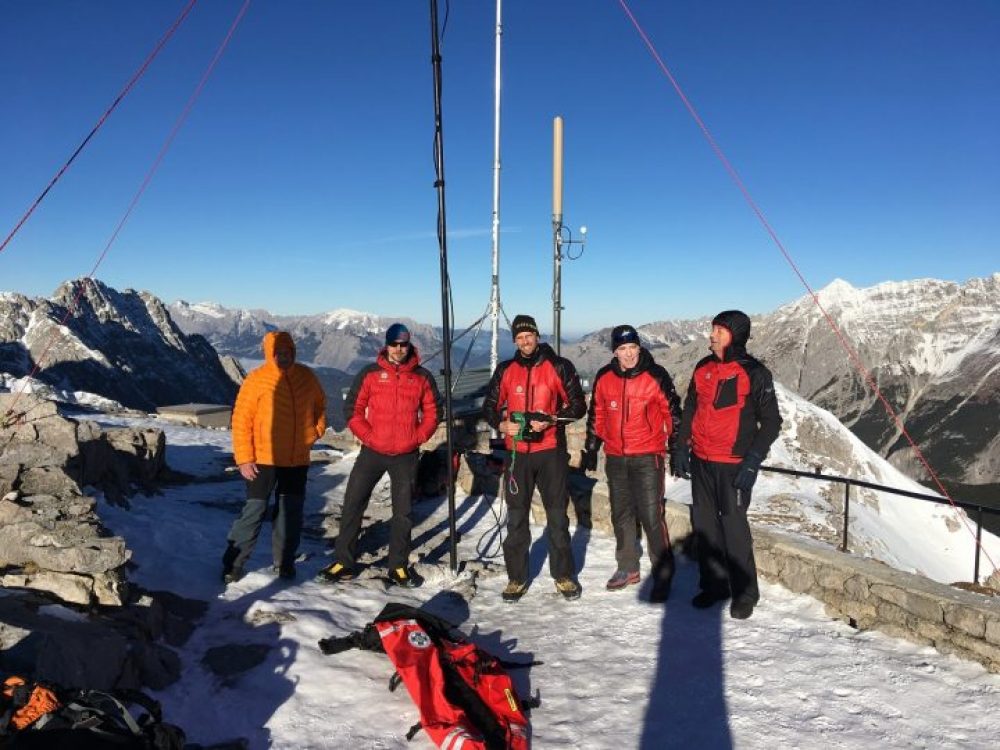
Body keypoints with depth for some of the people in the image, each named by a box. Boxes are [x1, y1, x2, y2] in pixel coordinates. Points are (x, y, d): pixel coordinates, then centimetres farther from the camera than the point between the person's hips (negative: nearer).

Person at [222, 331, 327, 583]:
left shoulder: (306, 376, 2)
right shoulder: (256, 380, -10)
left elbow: (319, 405, 20)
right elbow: (241, 420, -10)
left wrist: (317, 429, 6)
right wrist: (244, 458, -13)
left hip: (297, 460, 4)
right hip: (264, 460, -4)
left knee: (291, 512, 11)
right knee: (254, 511, -1)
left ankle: (285, 561, 24)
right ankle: (233, 563, 13)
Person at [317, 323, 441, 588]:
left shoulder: (422, 377, 2)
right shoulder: (370, 374, 0)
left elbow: (432, 412, 8)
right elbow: (353, 409, 2)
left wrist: (418, 437, -3)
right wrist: (367, 435, -8)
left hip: (407, 456, 0)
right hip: (372, 452, 0)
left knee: (403, 511, 8)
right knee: (352, 504, 2)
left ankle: (399, 566, 21)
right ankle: (344, 562, 15)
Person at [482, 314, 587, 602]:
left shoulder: (559, 367, -2)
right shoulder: (505, 370, 6)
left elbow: (578, 405, -1)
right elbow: (489, 407, 12)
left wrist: (550, 420, -16)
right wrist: (502, 424, -9)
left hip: (551, 451, -2)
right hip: (517, 453, 2)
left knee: (557, 516, 8)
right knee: (516, 517, 7)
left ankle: (564, 575, 22)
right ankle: (517, 577, 20)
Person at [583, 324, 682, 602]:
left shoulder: (656, 376, -9)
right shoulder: (604, 378, 2)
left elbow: (672, 412, -2)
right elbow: (596, 415, 12)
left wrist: (677, 450, -3)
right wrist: (591, 449, 15)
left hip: (647, 456, -4)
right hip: (615, 457, 5)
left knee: (651, 517, -8)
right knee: (621, 515, 15)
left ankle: (663, 574, 7)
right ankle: (627, 568, 30)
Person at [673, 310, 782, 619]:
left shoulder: (755, 373, -7)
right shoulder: (703, 368, 8)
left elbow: (771, 422, -6)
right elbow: (689, 410, 16)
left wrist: (753, 461, -14)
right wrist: (682, 448, 10)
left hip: (734, 464, -6)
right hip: (701, 462, 6)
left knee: (734, 525, -5)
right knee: (703, 523, 11)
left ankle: (744, 592, 13)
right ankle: (713, 584, 25)